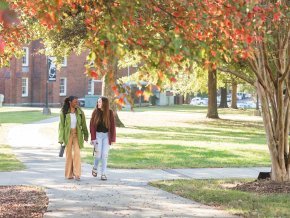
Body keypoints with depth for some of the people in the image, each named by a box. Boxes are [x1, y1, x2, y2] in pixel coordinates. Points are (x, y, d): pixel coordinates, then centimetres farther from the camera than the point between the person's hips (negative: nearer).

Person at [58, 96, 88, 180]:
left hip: (77, 134, 1)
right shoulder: (64, 112, -7)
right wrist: (61, 138, -9)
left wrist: (86, 135, 12)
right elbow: (61, 125, -5)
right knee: (68, 154, 4)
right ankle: (69, 174, 14)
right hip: (68, 134, -1)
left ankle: (77, 174, -9)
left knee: (77, 153, -9)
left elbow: (83, 124, 7)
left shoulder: (79, 112, -1)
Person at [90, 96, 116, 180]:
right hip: (98, 134, 0)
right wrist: (92, 138, -8)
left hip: (106, 135, 0)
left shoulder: (110, 112, -2)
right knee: (98, 154, -2)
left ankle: (103, 173, 6)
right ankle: (95, 168, 26)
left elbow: (112, 126, -1)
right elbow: (92, 125, -1)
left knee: (105, 155, -1)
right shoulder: (95, 112, -2)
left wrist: (112, 138, -5)